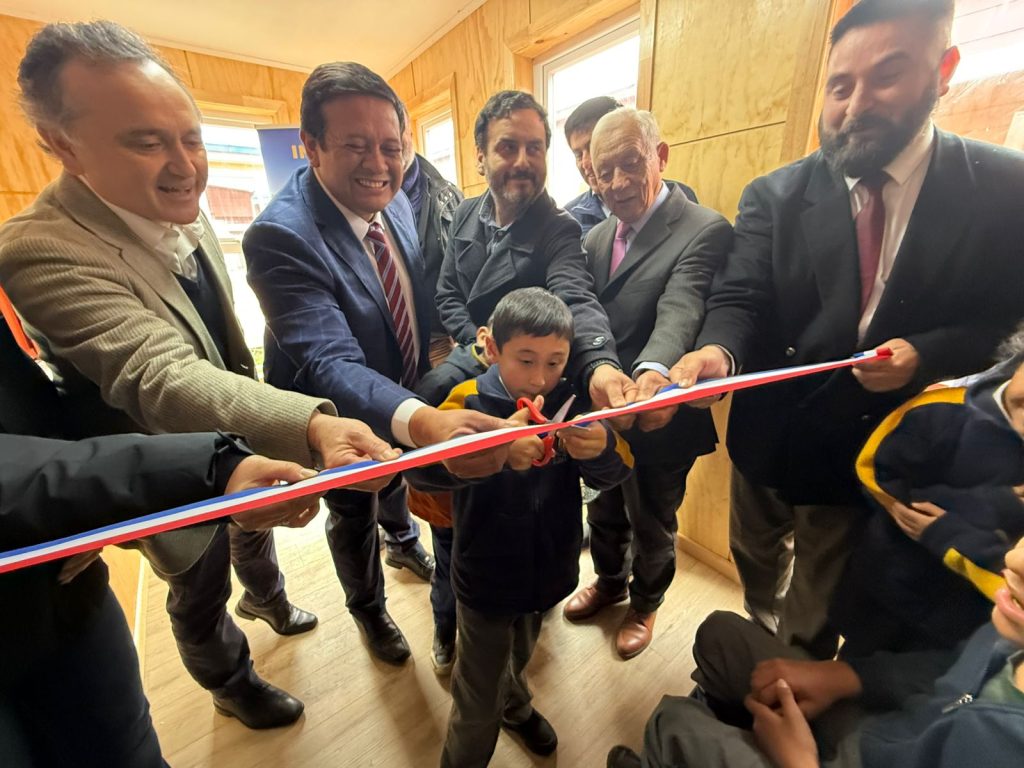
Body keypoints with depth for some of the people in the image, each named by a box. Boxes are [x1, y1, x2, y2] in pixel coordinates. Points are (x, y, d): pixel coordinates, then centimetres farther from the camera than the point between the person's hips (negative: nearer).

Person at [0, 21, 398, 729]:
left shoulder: (182, 211, -8)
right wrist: (312, 424, -62)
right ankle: (232, 683, 53)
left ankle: (267, 598, 65)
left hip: (241, 437, 6)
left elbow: (222, 337, 3)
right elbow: (162, 377, -46)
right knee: (200, 592, 21)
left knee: (255, 531, 31)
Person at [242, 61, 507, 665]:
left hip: (410, 398, 6)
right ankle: (367, 607, 54)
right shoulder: (282, 235, -32)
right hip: (344, 417, -5)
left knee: (395, 484, 33)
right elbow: (331, 362, -43)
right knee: (353, 516, 21)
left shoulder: (398, 201, -10)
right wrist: (423, 421, -60)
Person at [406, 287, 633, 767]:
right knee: (477, 704, 15)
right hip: (487, 580, -4)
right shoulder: (469, 402, -20)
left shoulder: (571, 400, -10)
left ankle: (515, 706, 64)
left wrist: (602, 448, -37)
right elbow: (417, 467, -33)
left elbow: (615, 473, -13)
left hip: (549, 571, 4)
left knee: (521, 654, 33)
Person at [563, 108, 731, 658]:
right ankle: (609, 581, 57)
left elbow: (680, 312, -33)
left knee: (652, 526, 21)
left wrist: (653, 373, -53)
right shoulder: (598, 235, 5)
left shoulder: (704, 231, -16)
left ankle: (645, 602, 52)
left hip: (657, 419, -5)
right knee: (603, 512, 26)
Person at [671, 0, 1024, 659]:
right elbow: (740, 299, -16)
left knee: (816, 614, 22)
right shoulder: (775, 195, -6)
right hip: (768, 435, 2)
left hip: (872, 449, -1)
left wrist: (926, 354, -22)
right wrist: (718, 351, -36)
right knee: (755, 569, 28)